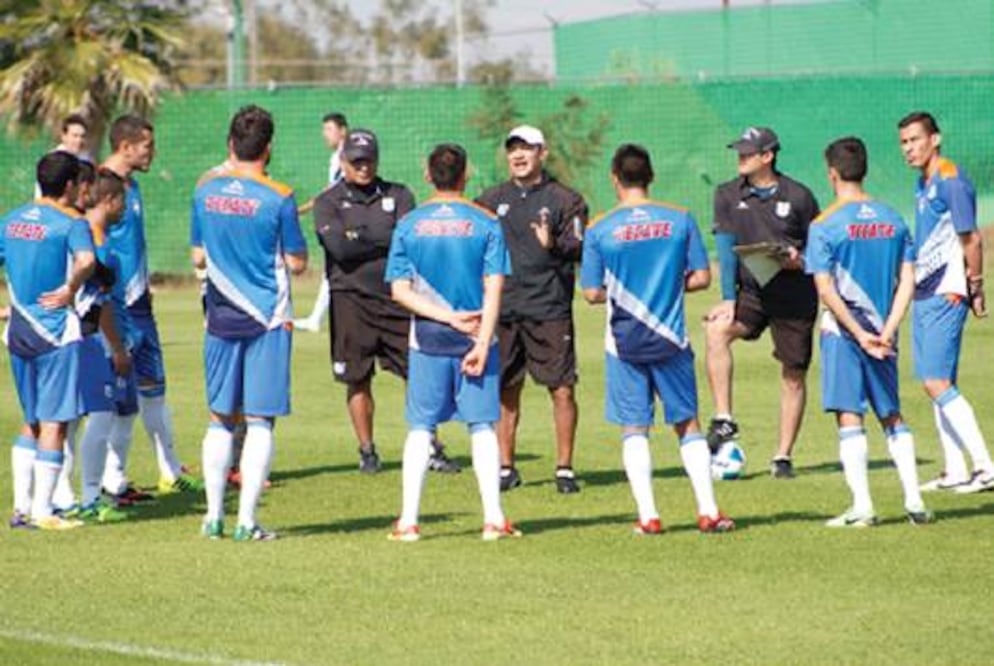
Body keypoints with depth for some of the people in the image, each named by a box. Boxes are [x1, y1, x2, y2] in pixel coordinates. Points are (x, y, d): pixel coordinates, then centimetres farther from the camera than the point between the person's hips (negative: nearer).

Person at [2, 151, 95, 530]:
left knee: (32, 422, 17)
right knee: (54, 423, -1)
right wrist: (70, 290, -22)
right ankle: (42, 510, -3)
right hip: (56, 334, -7)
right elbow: (86, 260, -30)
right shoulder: (71, 223, -10)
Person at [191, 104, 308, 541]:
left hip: (221, 320, 4)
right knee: (260, 421, 0)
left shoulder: (205, 191, 1)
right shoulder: (278, 198, -11)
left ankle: (214, 516, 12)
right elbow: (297, 263, -7)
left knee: (219, 419, 13)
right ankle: (246, 520, -4)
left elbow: (198, 258, 9)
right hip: (268, 320, -4)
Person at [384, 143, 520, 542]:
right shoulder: (484, 224, -2)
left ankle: (408, 520, 1)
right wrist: (482, 342, -11)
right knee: (482, 426, 6)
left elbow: (399, 290, -4)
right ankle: (494, 518, 2)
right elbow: (494, 288, -8)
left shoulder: (409, 225, 2)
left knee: (420, 427, 6)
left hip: (427, 339, 1)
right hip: (476, 337, -1)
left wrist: (447, 316, -7)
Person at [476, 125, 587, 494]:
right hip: (503, 308, 3)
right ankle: (505, 468, 14)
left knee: (562, 390, -5)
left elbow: (580, 248, -6)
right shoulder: (492, 200, 13)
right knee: (505, 391, 6)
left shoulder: (565, 199, 2)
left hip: (550, 309, -3)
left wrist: (554, 245, -27)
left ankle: (564, 468, 2)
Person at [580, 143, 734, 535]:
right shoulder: (680, 220, -2)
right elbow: (702, 278, 0)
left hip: (624, 342, -1)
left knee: (634, 429, 6)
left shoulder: (600, 230, -6)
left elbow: (592, 293, -4)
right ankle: (708, 512, 5)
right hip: (671, 340, 1)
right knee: (687, 425, 10)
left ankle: (647, 516, 1)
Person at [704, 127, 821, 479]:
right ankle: (723, 419, -25)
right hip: (752, 291, 1)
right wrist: (729, 299, -12)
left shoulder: (798, 196, -3)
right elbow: (726, 248, -3)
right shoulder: (728, 195, 3)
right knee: (716, 330, -27)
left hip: (795, 295, -1)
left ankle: (783, 456, 13)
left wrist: (801, 261, -16)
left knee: (793, 377, 2)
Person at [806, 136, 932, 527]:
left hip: (843, 332, -5)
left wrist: (858, 334, -14)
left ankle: (862, 506, -7)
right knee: (892, 415, 14)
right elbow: (907, 281, 1)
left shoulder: (825, 226, -8)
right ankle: (914, 501, 8)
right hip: (882, 332, 5)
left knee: (849, 416, -2)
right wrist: (887, 331, -5)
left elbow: (825, 289, -14)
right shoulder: (893, 220, 6)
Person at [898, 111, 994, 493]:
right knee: (935, 383, 10)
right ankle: (955, 472, 14)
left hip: (946, 294, -10)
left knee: (937, 382, -14)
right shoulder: (923, 183, 14)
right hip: (923, 293, 10)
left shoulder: (951, 181, -14)